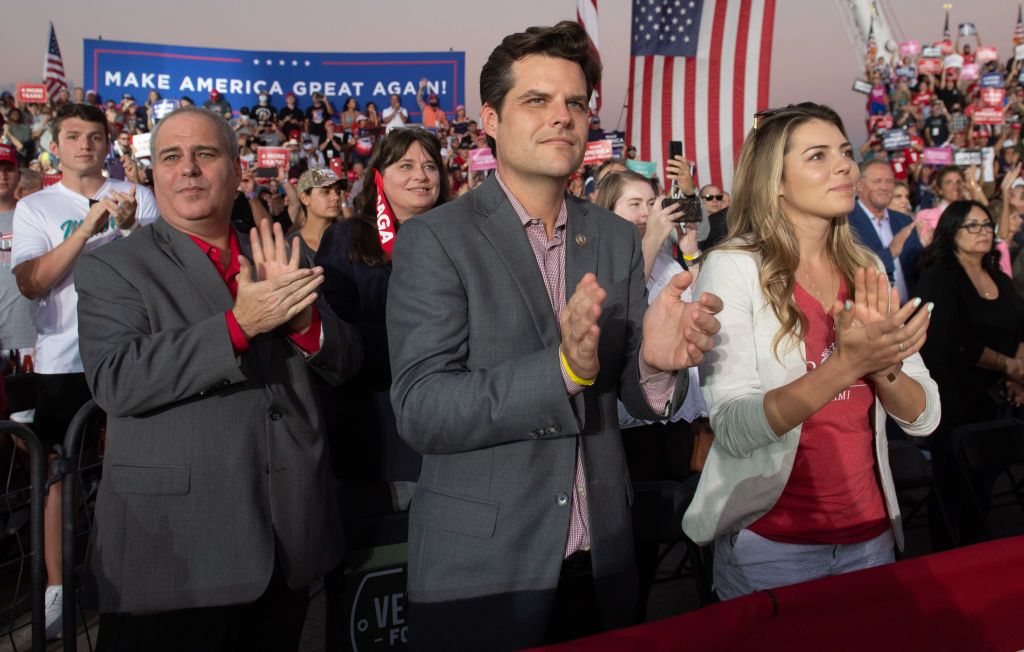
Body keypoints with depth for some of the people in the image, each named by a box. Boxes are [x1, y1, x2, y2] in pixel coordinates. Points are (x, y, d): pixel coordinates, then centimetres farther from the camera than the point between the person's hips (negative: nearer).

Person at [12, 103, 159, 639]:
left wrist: (132, 227, -19)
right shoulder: (35, 207, 3)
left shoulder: (138, 197, 6)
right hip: (64, 357, 0)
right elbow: (31, 284, -11)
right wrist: (87, 228, -19)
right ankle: (56, 586, 16)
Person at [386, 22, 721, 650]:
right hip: (478, 574, -4)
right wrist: (564, 366, -31)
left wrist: (657, 360, -19)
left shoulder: (618, 238, 5)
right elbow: (420, 411, -18)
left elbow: (636, 393, 4)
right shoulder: (435, 239, -10)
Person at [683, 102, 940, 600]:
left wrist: (882, 361, -21)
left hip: (870, 532, 6)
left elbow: (923, 417, -1)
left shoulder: (866, 272, 3)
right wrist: (844, 366, -34)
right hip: (771, 544, -5)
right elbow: (734, 430, -22)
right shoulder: (733, 266, -13)